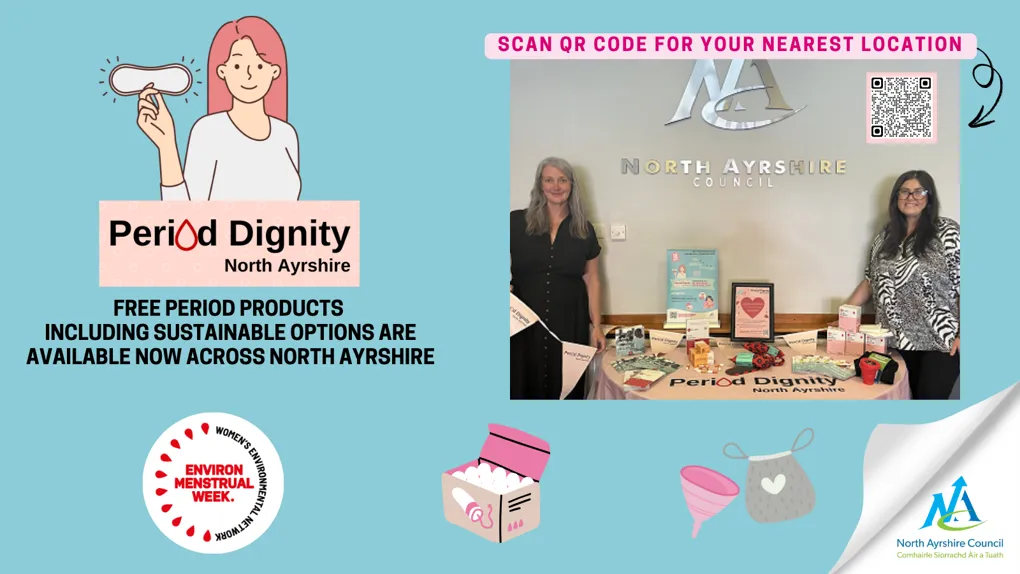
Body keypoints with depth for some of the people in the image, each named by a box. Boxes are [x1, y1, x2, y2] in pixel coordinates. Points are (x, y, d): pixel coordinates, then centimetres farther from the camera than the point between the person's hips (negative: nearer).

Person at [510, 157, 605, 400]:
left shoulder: (584, 229, 8)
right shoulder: (516, 222, 0)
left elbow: (592, 280, 10)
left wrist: (596, 326, 6)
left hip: (569, 323, 2)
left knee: (565, 387, 4)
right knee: (525, 385, 1)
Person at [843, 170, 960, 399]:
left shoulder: (947, 232, -4)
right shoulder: (885, 236, 10)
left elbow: (963, 284, -8)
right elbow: (870, 281, 16)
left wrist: (964, 335, -15)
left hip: (942, 342, -4)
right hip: (899, 342, 4)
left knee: (929, 398, -5)